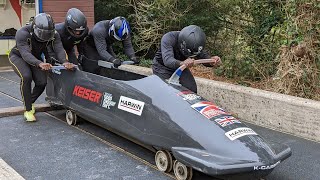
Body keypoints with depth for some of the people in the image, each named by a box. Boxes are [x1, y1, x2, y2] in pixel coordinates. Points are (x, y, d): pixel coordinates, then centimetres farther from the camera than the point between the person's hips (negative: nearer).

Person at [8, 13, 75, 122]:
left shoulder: (53, 35, -24)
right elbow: (25, 54, -48)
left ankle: (30, 102, 19)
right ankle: (28, 110, -16)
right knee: (26, 77, -30)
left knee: (42, 82, -12)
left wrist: (64, 62, -60)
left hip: (36, 58, 4)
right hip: (18, 56, -4)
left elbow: (59, 49, -37)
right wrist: (39, 64, -67)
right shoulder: (23, 33, -36)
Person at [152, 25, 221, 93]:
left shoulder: (194, 41, -19)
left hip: (180, 67, 4)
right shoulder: (168, 38, -33)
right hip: (162, 67, -4)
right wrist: (182, 63, -67)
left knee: (192, 90, -6)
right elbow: (167, 60, -47)